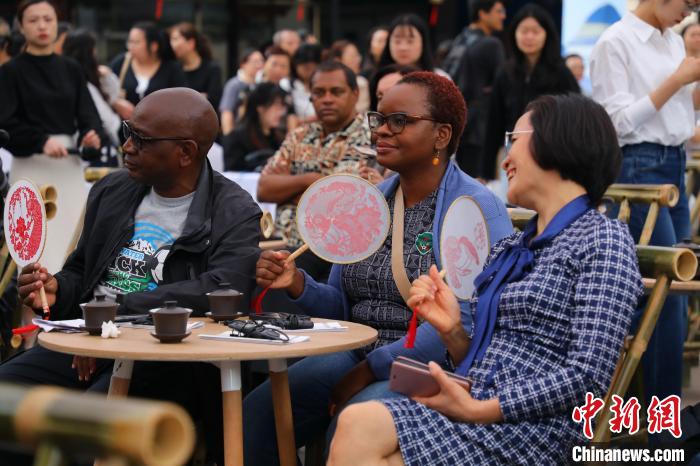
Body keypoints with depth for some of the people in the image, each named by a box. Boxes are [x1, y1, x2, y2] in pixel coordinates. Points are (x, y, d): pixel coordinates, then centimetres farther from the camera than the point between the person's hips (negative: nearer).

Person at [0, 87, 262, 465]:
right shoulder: (111, 190, 15)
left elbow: (222, 289, -20)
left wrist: (117, 312, -22)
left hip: (167, 358, -6)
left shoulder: (235, 214, -3)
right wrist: (55, 290, 2)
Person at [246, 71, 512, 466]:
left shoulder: (478, 209, -10)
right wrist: (299, 285, -5)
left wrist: (370, 370, -19)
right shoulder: (370, 203, 12)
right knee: (254, 414, -14)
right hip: (355, 356, 7)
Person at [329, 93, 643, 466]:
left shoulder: (603, 240, -3)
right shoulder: (508, 249, 21)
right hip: (476, 412, 7)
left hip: (532, 427, -6)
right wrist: (452, 330, 1)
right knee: (353, 425, -23)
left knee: (359, 431, -25)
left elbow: (588, 376, -13)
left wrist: (478, 409, -15)